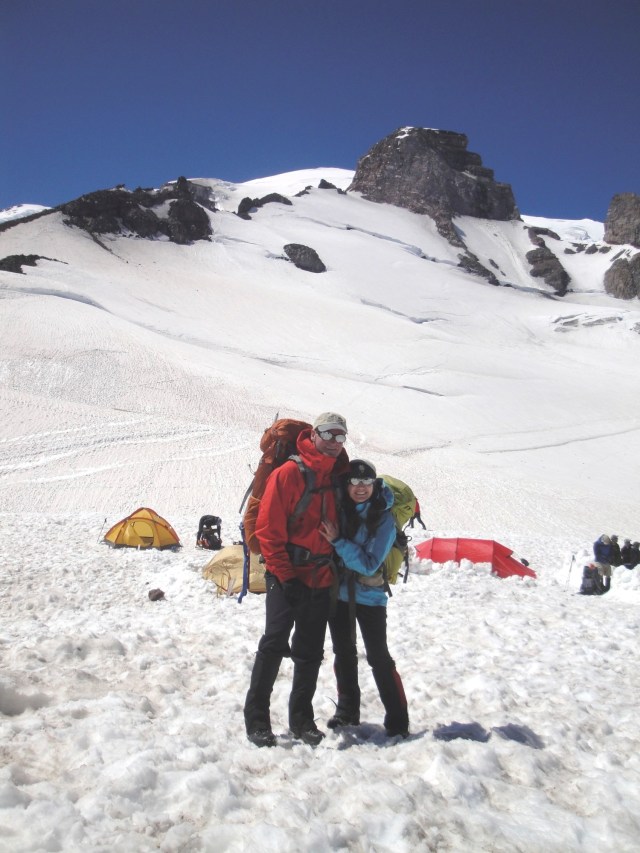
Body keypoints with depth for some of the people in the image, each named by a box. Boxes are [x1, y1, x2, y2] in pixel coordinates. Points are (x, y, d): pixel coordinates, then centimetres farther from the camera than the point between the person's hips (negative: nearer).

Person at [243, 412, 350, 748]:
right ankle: (256, 718, 4)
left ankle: (301, 719, 22)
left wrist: (336, 568, 9)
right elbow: (268, 528, -11)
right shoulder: (289, 473, -9)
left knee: (310, 652, 11)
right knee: (274, 644, -7)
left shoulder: (341, 477, 7)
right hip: (288, 578, -5)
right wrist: (284, 574, -14)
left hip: (321, 581, 5)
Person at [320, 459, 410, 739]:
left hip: (369, 594, -3)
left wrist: (337, 541, -28)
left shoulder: (384, 518, -14)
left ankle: (397, 722, 5)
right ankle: (347, 710, 28)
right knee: (343, 652, 13)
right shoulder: (337, 508, -7)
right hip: (337, 590, 3)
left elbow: (369, 564, -21)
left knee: (379, 657, -4)